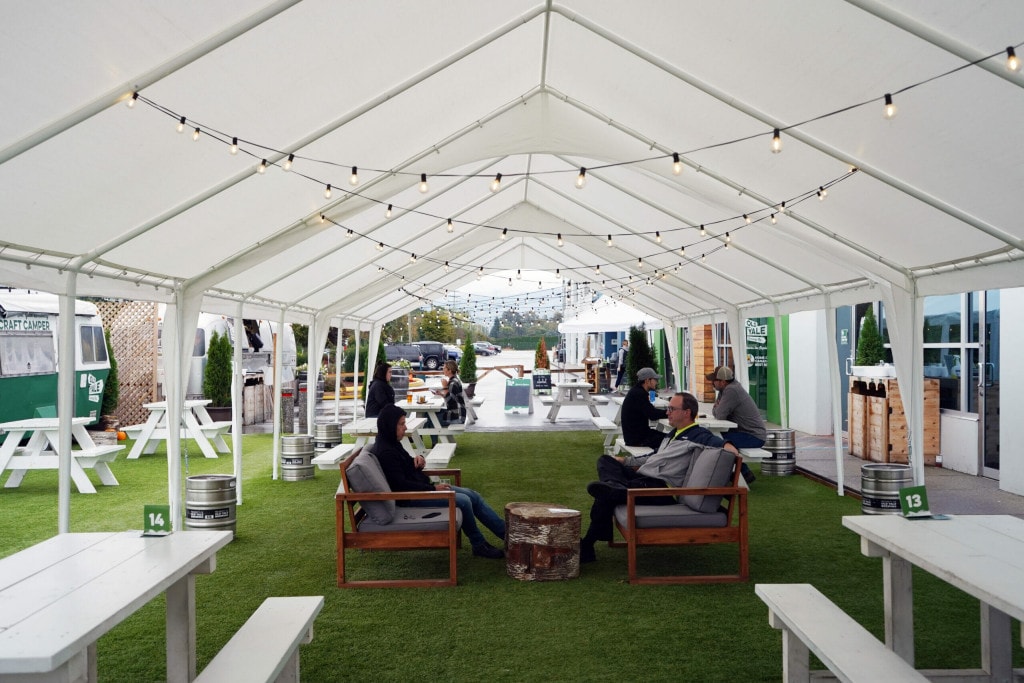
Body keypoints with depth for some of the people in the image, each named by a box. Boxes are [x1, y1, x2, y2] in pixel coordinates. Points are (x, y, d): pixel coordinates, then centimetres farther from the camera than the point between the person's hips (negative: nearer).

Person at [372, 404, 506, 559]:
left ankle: (506, 534, 6)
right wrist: (433, 488, -18)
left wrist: (417, 459, -1)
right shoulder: (385, 452, -22)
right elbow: (402, 485, -24)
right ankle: (479, 546, -3)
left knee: (473, 496, 2)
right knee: (463, 501, -21)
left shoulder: (391, 443, 8)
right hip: (409, 498, -10)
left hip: (420, 489, 10)